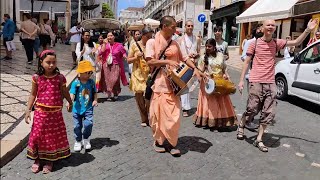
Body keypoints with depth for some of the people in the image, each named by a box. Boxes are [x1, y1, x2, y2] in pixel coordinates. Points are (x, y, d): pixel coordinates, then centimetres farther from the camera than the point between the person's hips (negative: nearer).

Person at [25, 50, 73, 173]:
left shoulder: (60, 78, -7)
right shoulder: (37, 78, -6)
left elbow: (64, 92, 8)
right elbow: (33, 94, 2)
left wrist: (70, 103, 21)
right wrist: (28, 110, -1)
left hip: (55, 112, 0)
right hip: (40, 112, 0)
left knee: (54, 136, 9)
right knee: (38, 135, 7)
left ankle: (49, 160, 27)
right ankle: (37, 159, 27)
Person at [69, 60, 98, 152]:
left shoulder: (91, 82, -1)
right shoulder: (75, 83, -10)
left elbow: (94, 92, 10)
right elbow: (72, 94, -16)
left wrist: (95, 100, -7)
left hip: (88, 108, 1)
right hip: (77, 109, -1)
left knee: (88, 124, -12)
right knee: (77, 126, 8)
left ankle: (86, 139, 15)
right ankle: (78, 141, 31)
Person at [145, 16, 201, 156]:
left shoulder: (174, 43, 12)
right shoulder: (152, 42, -3)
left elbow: (183, 58, 20)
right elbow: (150, 61, -12)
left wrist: (195, 69, 6)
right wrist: (168, 61, -19)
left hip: (173, 83, 4)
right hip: (159, 82, -4)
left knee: (173, 114, 1)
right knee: (158, 113, 4)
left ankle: (172, 143, 14)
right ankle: (158, 140, 23)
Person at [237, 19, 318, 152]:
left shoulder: (277, 43, 9)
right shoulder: (255, 43, 0)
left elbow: (296, 42, 12)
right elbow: (247, 62, 1)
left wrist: (308, 30, -3)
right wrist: (241, 80, -3)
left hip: (270, 83, 4)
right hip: (256, 82, -4)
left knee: (268, 114, 3)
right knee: (252, 110, 0)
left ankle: (259, 140, 13)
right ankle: (241, 126, 31)